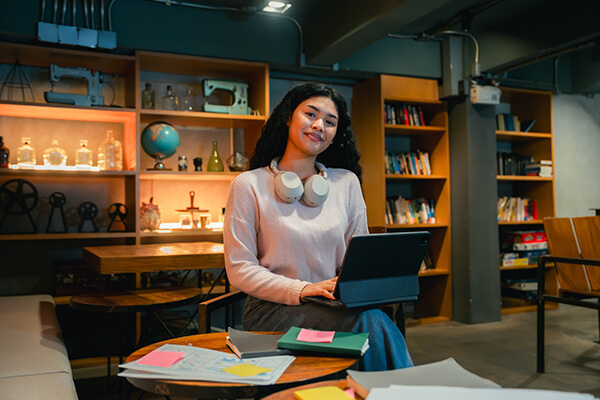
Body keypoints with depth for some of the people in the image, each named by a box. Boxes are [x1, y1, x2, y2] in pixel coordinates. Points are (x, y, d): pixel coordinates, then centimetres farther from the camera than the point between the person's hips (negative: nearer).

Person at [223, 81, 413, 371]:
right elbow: (239, 269, -5)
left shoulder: (347, 182, 12)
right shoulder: (249, 185, 0)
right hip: (273, 309, -3)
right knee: (370, 322, -29)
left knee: (374, 319, -31)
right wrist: (303, 290, -19)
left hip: (336, 304, 4)